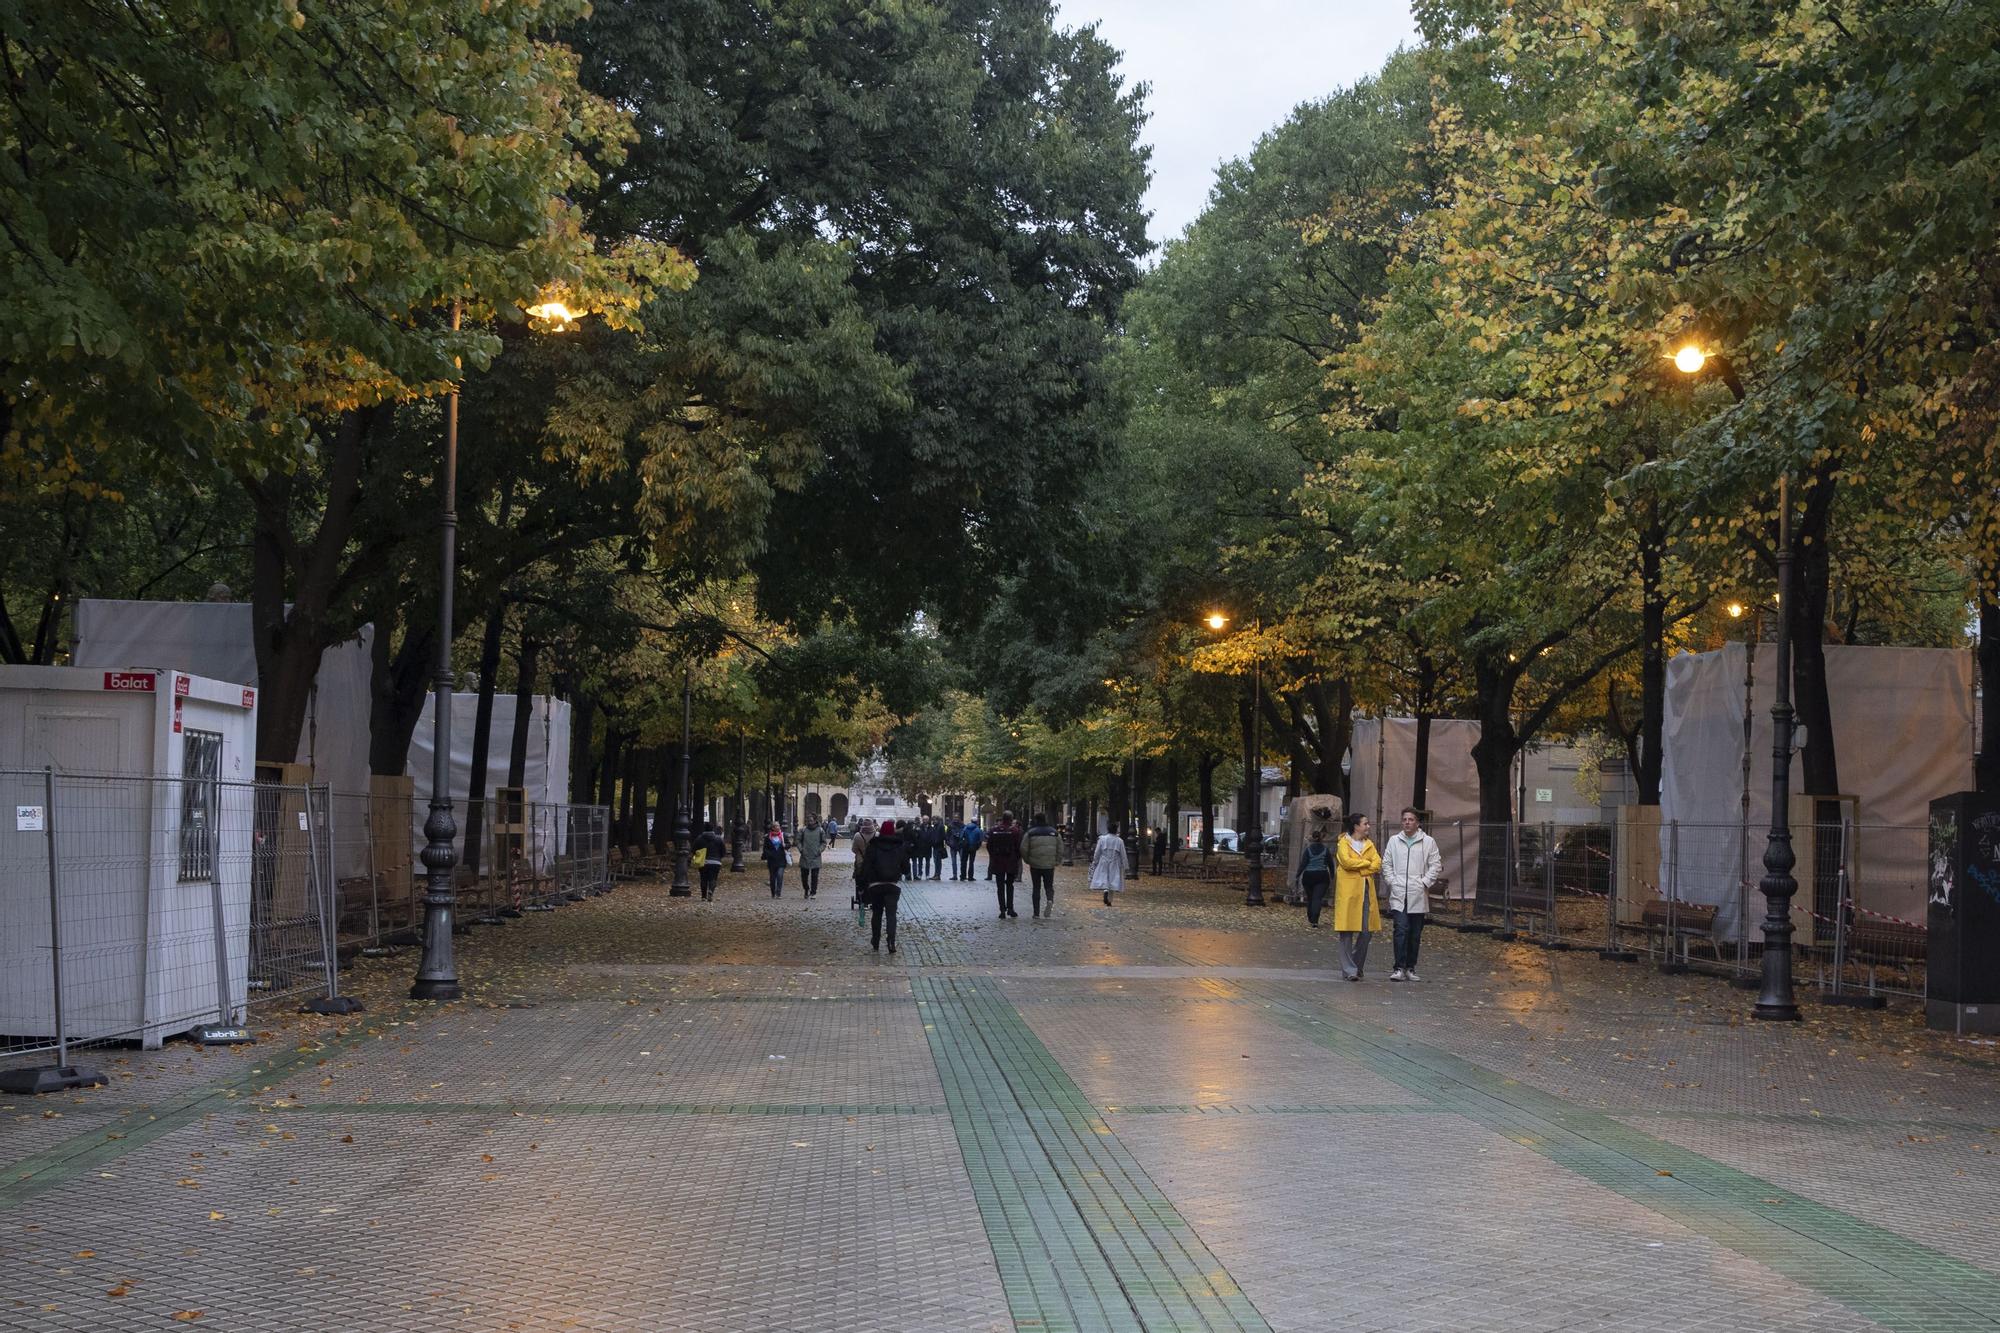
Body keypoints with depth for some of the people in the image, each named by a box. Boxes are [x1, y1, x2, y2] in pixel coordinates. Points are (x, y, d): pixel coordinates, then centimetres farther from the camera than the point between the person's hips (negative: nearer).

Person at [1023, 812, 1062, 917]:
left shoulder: (1030, 833, -4)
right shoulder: (1054, 833, 3)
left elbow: (1024, 849, -5)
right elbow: (1060, 849, 3)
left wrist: (1028, 860, 9)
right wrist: (1057, 861, 12)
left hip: (1035, 865, -1)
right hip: (1050, 865, 1)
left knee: (1036, 888, 9)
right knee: (1049, 885, 12)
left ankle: (1036, 912, 7)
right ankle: (1050, 900, -20)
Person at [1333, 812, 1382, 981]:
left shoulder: (1369, 844, 16)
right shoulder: (1344, 843, 1)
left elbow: (1377, 864, 3)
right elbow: (1346, 861, -16)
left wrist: (1358, 869, -9)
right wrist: (1367, 863, -5)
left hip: (1366, 890, 5)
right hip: (1348, 890, -5)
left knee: (1366, 930, 1)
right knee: (1347, 931, -4)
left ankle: (1359, 967, 14)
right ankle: (1349, 970, -1)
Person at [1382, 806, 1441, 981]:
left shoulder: (1428, 842, 4)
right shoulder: (1394, 841, 10)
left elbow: (1435, 865, 3)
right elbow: (1386, 863, 13)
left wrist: (1425, 883, -6)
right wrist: (1391, 882, 1)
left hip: (1418, 895, 0)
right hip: (1398, 894, 0)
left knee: (1415, 934, 6)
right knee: (1401, 930, -13)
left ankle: (1410, 968, 16)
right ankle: (1399, 968, -14)